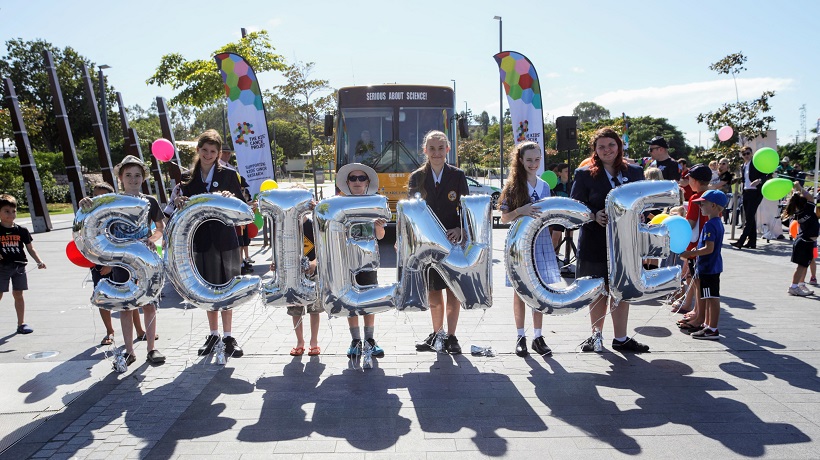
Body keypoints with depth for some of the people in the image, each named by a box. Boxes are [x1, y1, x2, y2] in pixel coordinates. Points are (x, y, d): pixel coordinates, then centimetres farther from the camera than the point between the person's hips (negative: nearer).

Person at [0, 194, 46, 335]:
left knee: (18, 294, 9)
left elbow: (30, 248, 10)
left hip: (19, 266, 2)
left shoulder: (21, 230, 5)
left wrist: (39, 261, 0)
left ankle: (21, 323, 15)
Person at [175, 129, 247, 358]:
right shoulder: (188, 179, 6)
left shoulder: (228, 175, 0)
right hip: (201, 240, 2)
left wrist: (231, 198, -21)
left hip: (224, 238, -2)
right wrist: (180, 203, -12)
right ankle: (213, 333, 23)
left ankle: (228, 335, 12)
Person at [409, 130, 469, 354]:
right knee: (433, 291, 9)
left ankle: (451, 336, 13)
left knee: (453, 289, 2)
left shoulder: (458, 176, 2)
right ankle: (437, 333, 26)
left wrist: (460, 229, -16)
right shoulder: (417, 178, 3)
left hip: (453, 241, -1)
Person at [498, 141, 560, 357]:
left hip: (541, 240, 4)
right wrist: (521, 211, -20)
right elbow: (504, 218, -5)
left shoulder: (544, 186, 10)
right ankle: (521, 337, 13)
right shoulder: (512, 185, -2)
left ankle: (538, 337, 14)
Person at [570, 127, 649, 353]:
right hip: (596, 243, -2)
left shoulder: (635, 172, 7)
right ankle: (596, 335, 26)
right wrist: (594, 216, -20)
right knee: (598, 291, 9)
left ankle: (620, 339, 19)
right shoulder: (584, 174, -2)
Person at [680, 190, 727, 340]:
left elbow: (709, 248, -26)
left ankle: (712, 330, 1)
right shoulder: (718, 223, 11)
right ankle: (707, 324, 29)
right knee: (709, 298, 18)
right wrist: (696, 251, 18)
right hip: (713, 266, 10)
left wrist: (691, 254, -22)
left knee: (712, 298, -4)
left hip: (709, 267, -10)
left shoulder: (710, 225, -20)